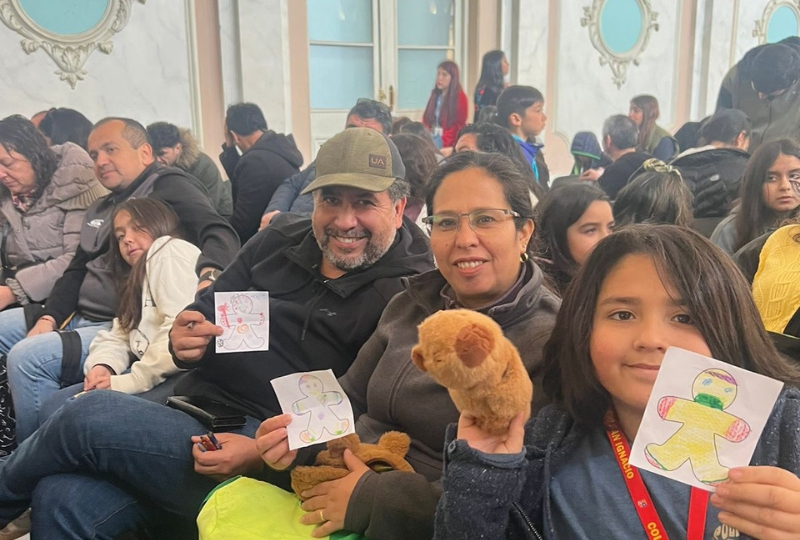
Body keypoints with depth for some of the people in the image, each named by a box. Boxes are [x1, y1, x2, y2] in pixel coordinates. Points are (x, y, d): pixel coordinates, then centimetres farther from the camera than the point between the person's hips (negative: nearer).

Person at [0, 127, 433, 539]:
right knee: (61, 501, -14)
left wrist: (263, 454, -23)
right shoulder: (281, 238, 9)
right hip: (190, 415, 6)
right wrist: (184, 337, -10)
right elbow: (206, 310, 13)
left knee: (88, 414, -17)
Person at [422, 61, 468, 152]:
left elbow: (459, 126, -9)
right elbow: (426, 119, 14)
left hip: (447, 145, -6)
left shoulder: (460, 97, -6)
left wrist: (449, 147, -16)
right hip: (430, 140, 6)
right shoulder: (435, 95, 13)